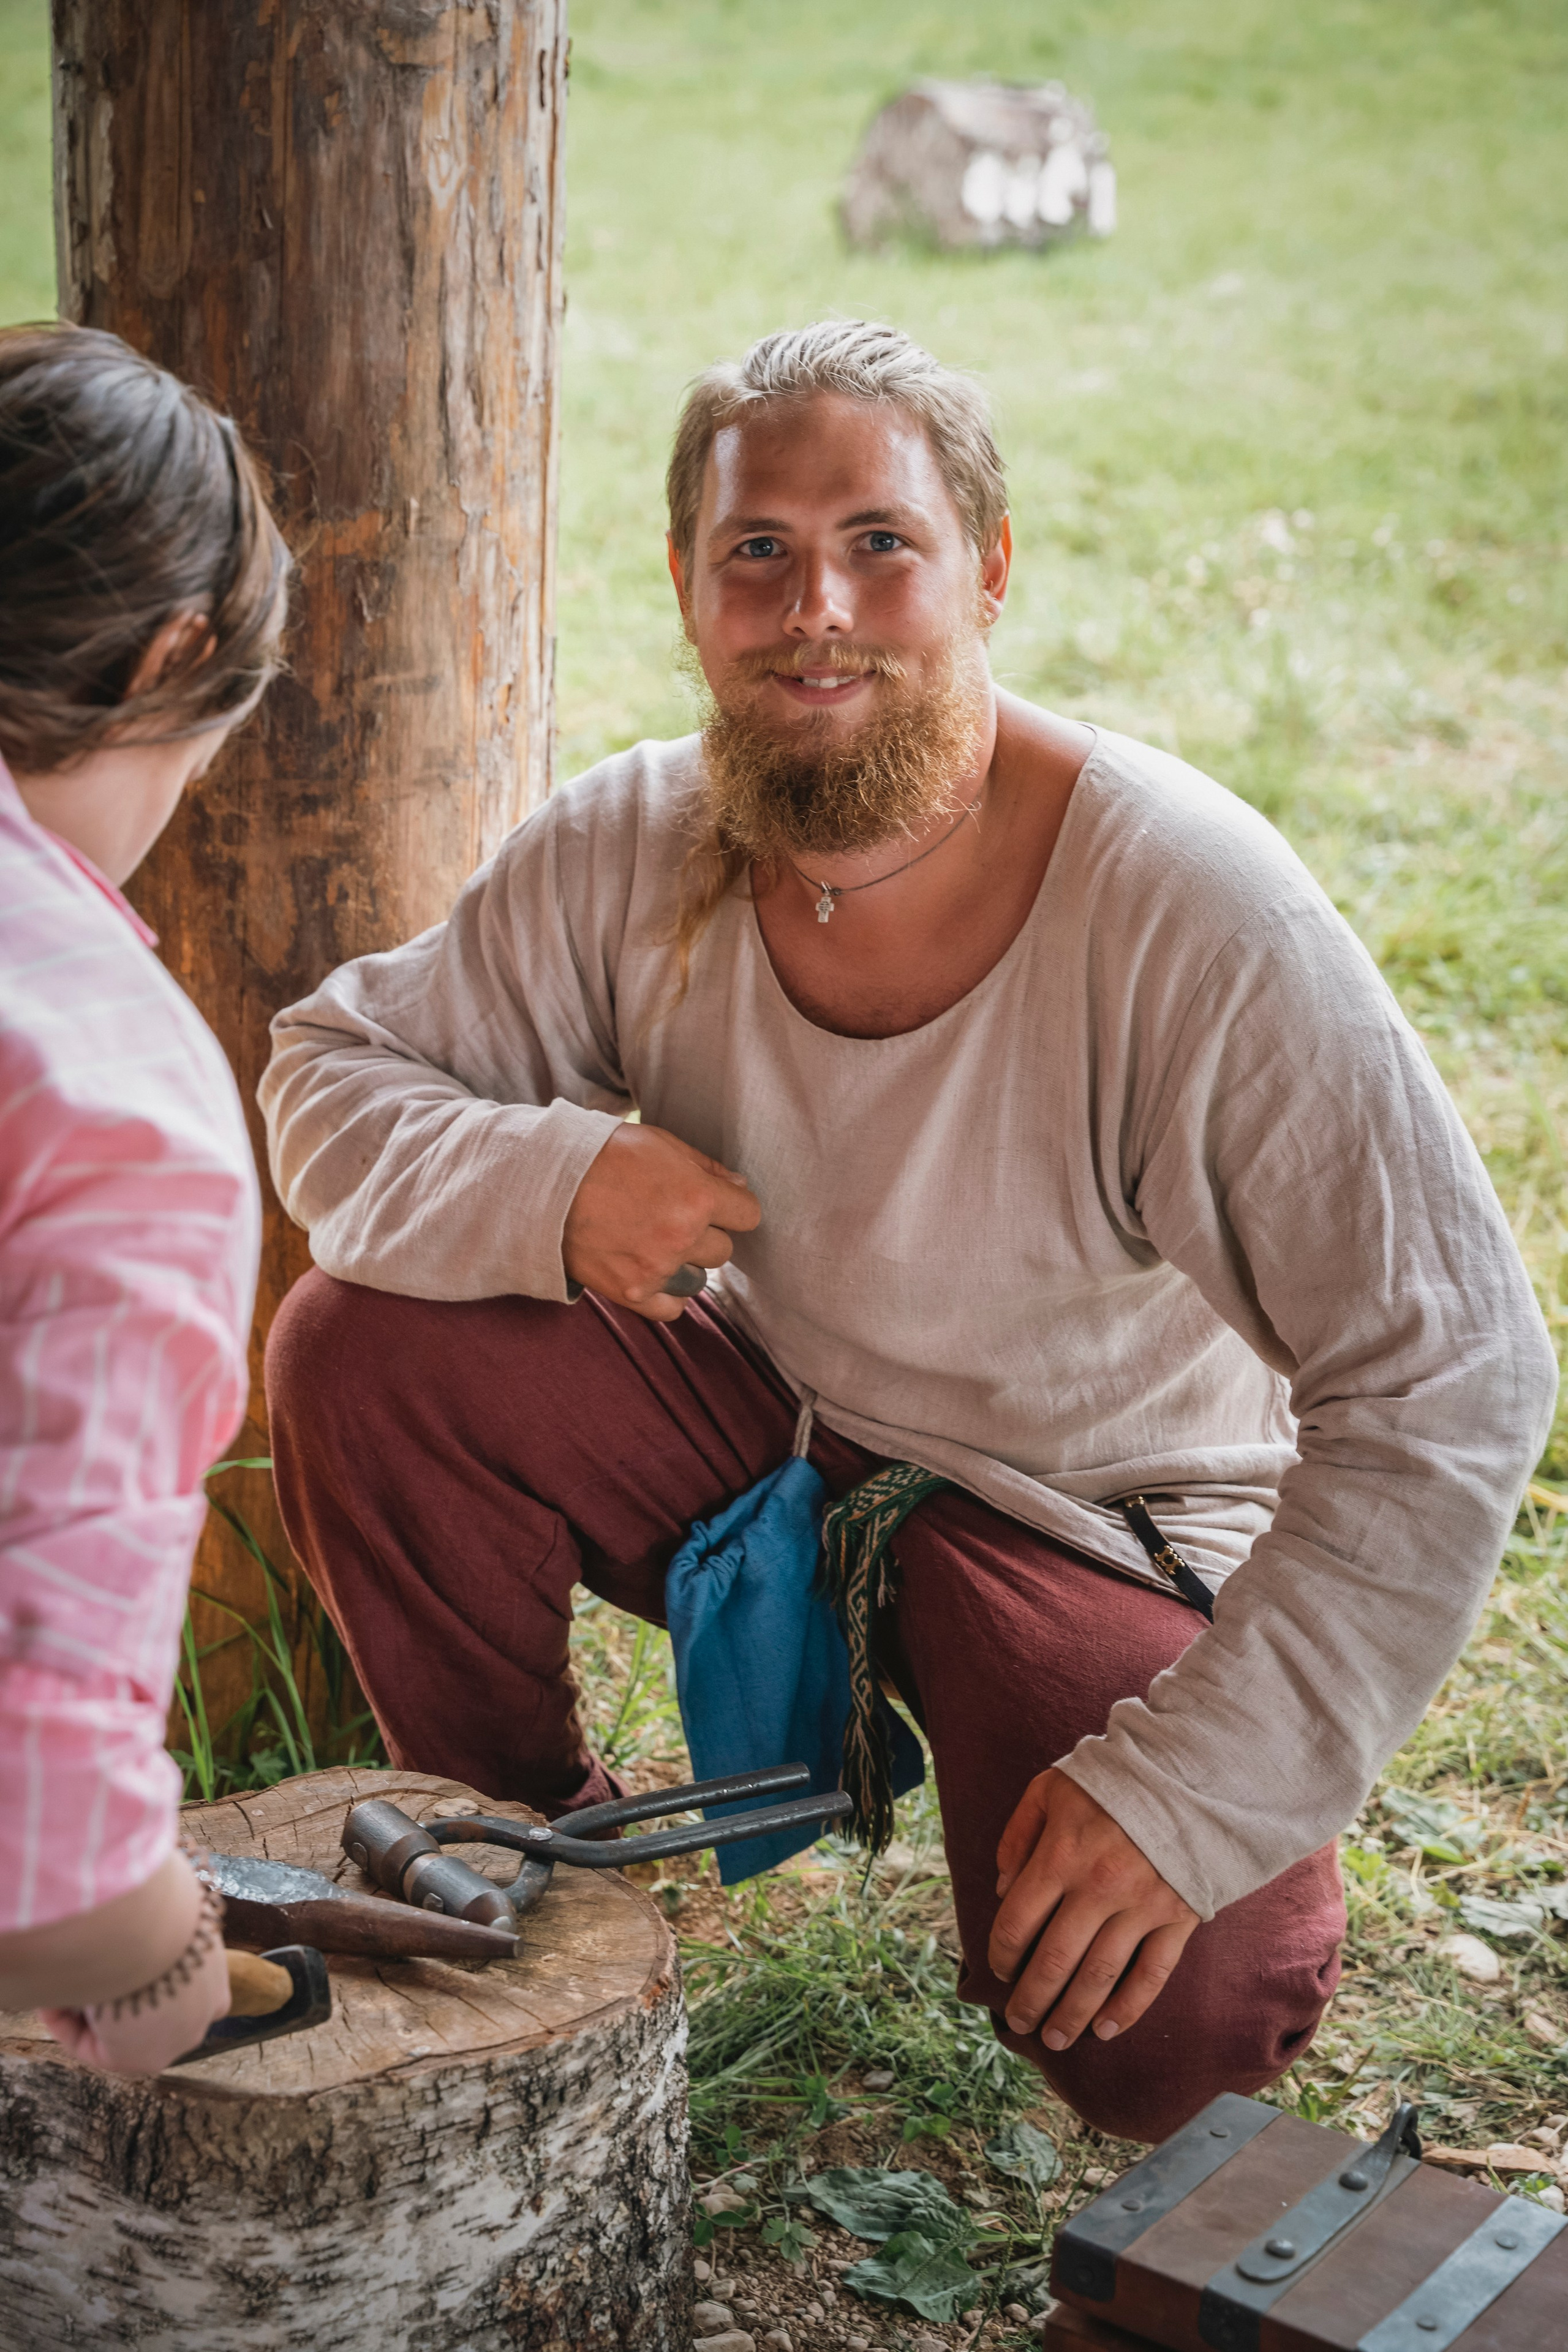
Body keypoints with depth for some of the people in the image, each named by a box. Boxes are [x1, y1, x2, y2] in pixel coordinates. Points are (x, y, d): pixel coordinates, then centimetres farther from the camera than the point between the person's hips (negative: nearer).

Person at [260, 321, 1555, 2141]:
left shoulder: (1193, 914, -28)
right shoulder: (629, 852, -14)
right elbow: (330, 1073, -4)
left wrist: (1182, 1790, -29)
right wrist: (552, 1182, -28)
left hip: (1097, 1523, -3)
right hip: (765, 1427, 4)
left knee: (1167, 2034, -26)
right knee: (359, 1349, -18)